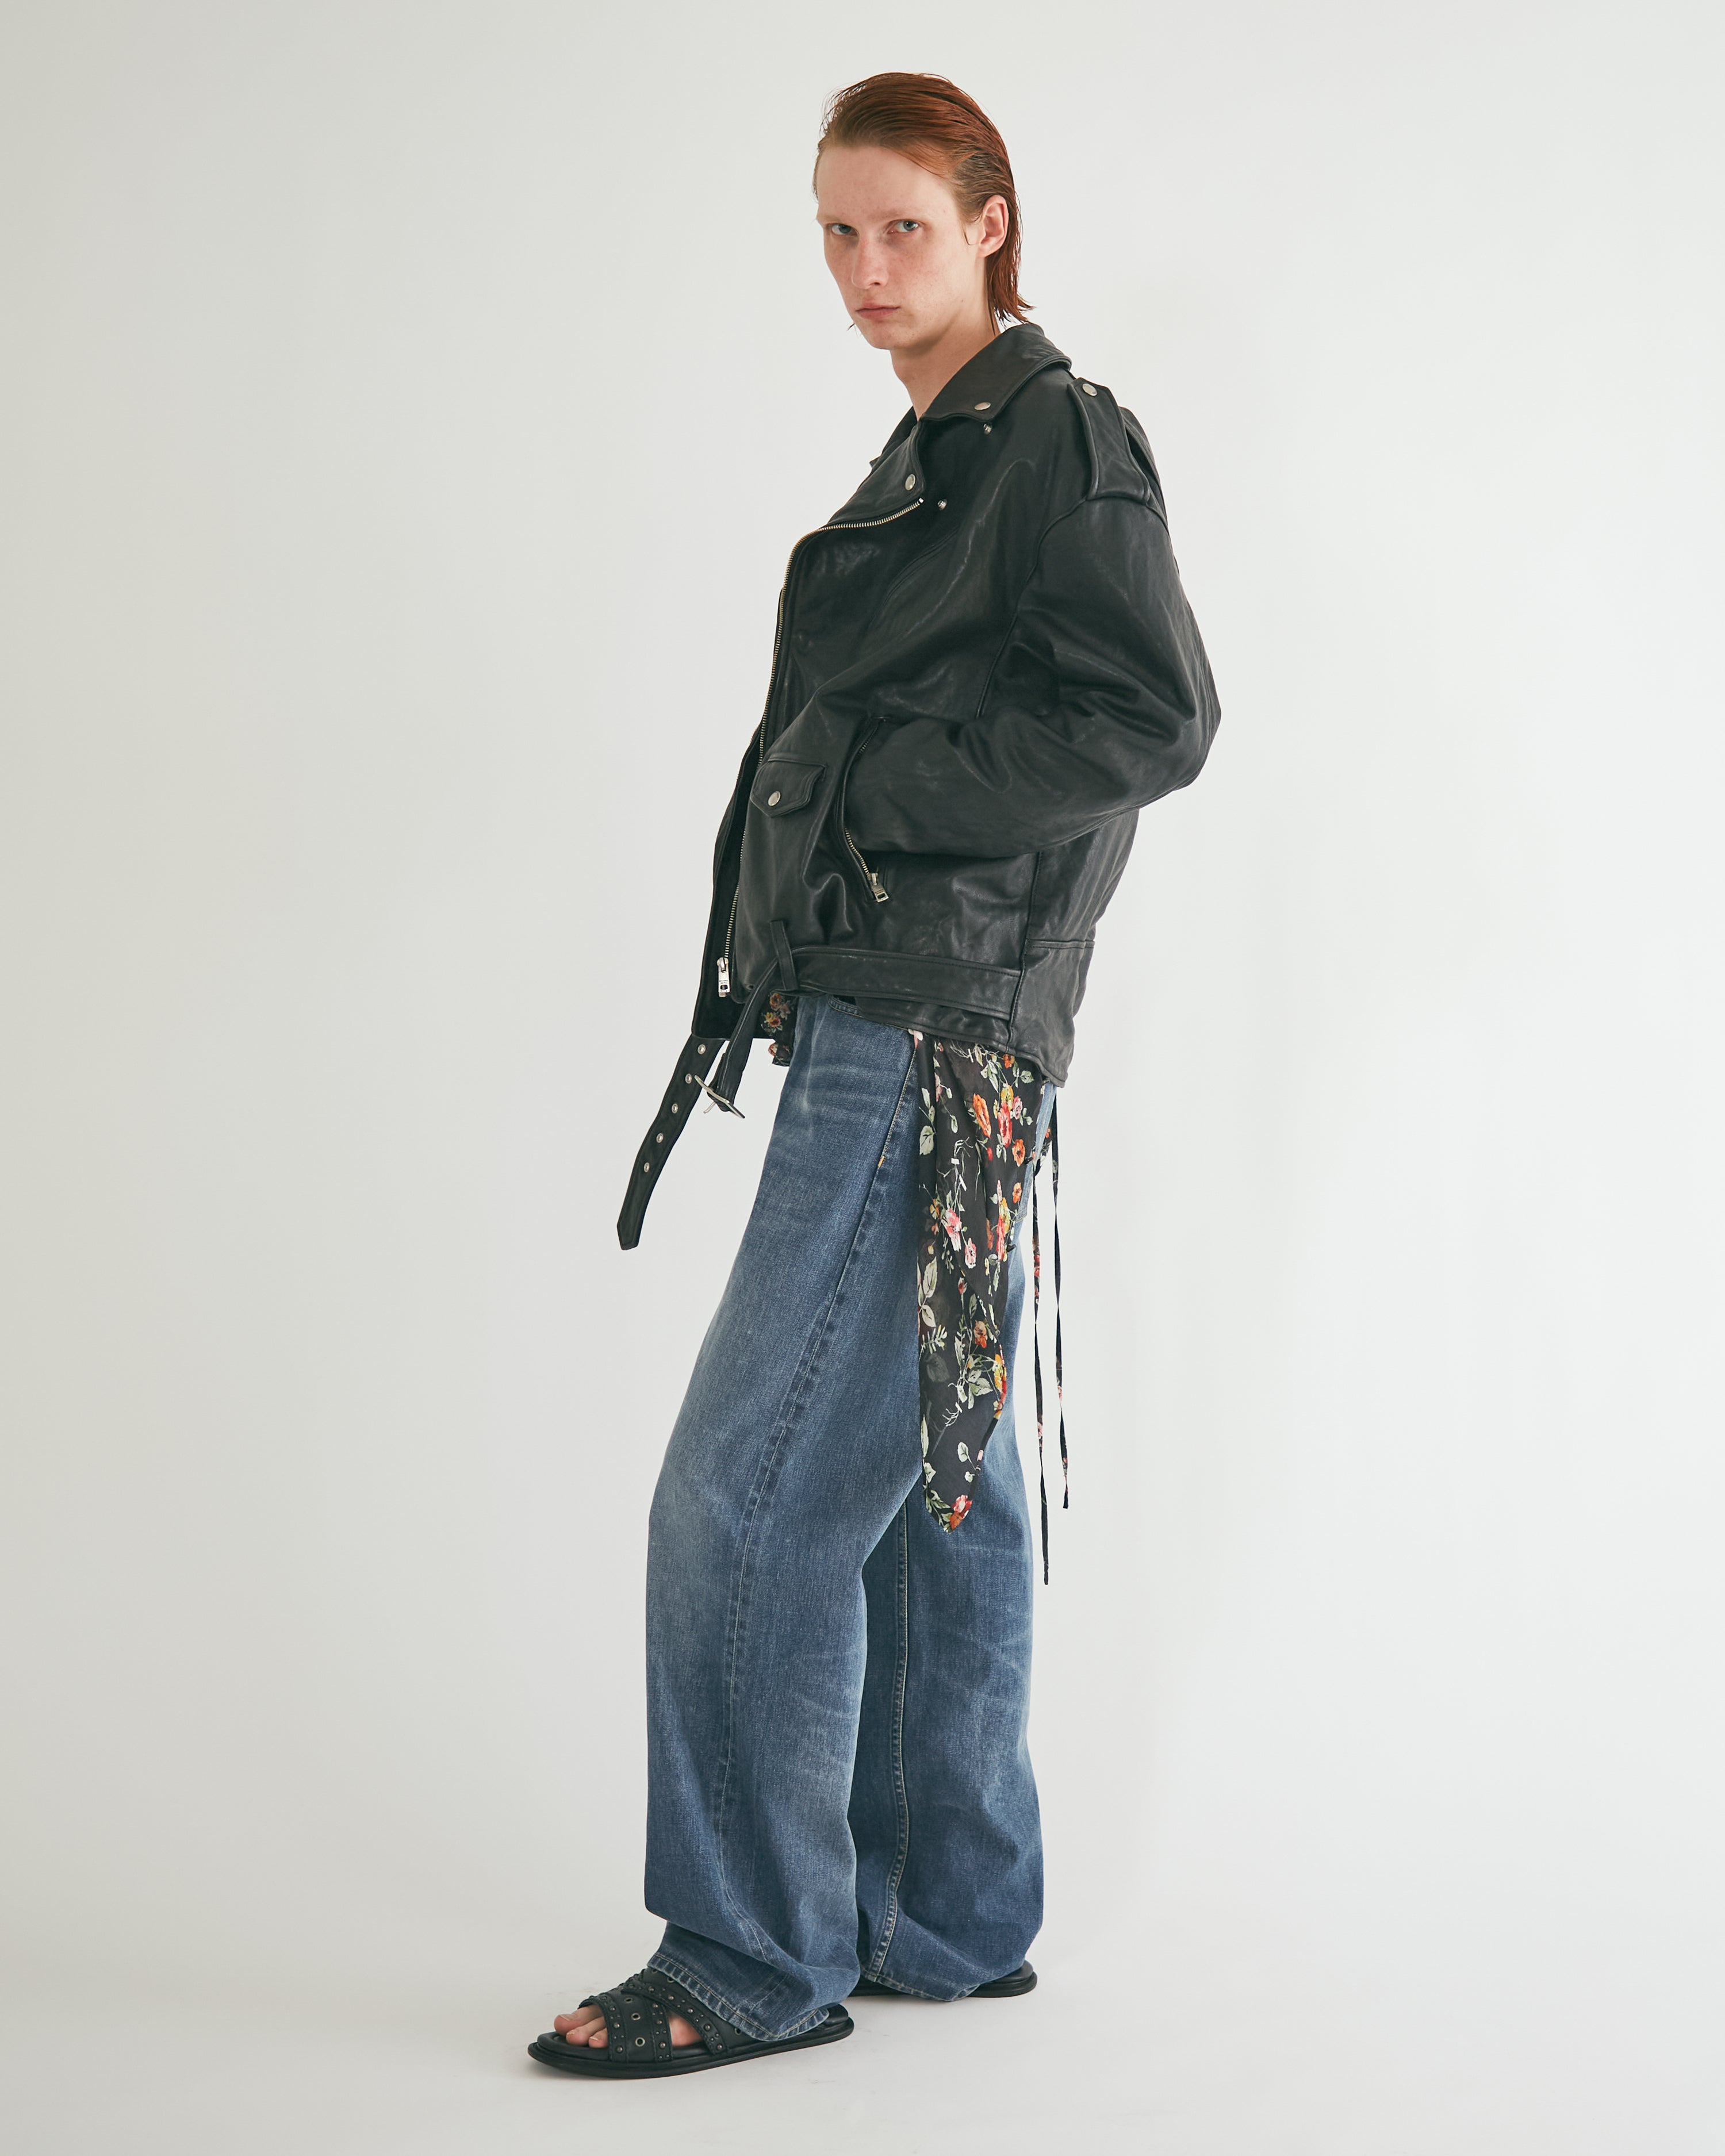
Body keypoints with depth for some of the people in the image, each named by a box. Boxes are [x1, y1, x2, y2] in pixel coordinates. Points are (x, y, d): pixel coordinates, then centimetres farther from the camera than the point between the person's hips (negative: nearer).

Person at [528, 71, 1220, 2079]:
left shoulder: (1058, 432, -7)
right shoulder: (941, 448, 20)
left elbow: (1153, 717, -17)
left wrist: (882, 814, -14)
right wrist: (811, 884, 10)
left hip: (934, 1031, -10)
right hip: (887, 1026, 10)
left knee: (748, 1499, -10)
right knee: (929, 1471, 13)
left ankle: (753, 1960, 0)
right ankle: (949, 1918, 22)